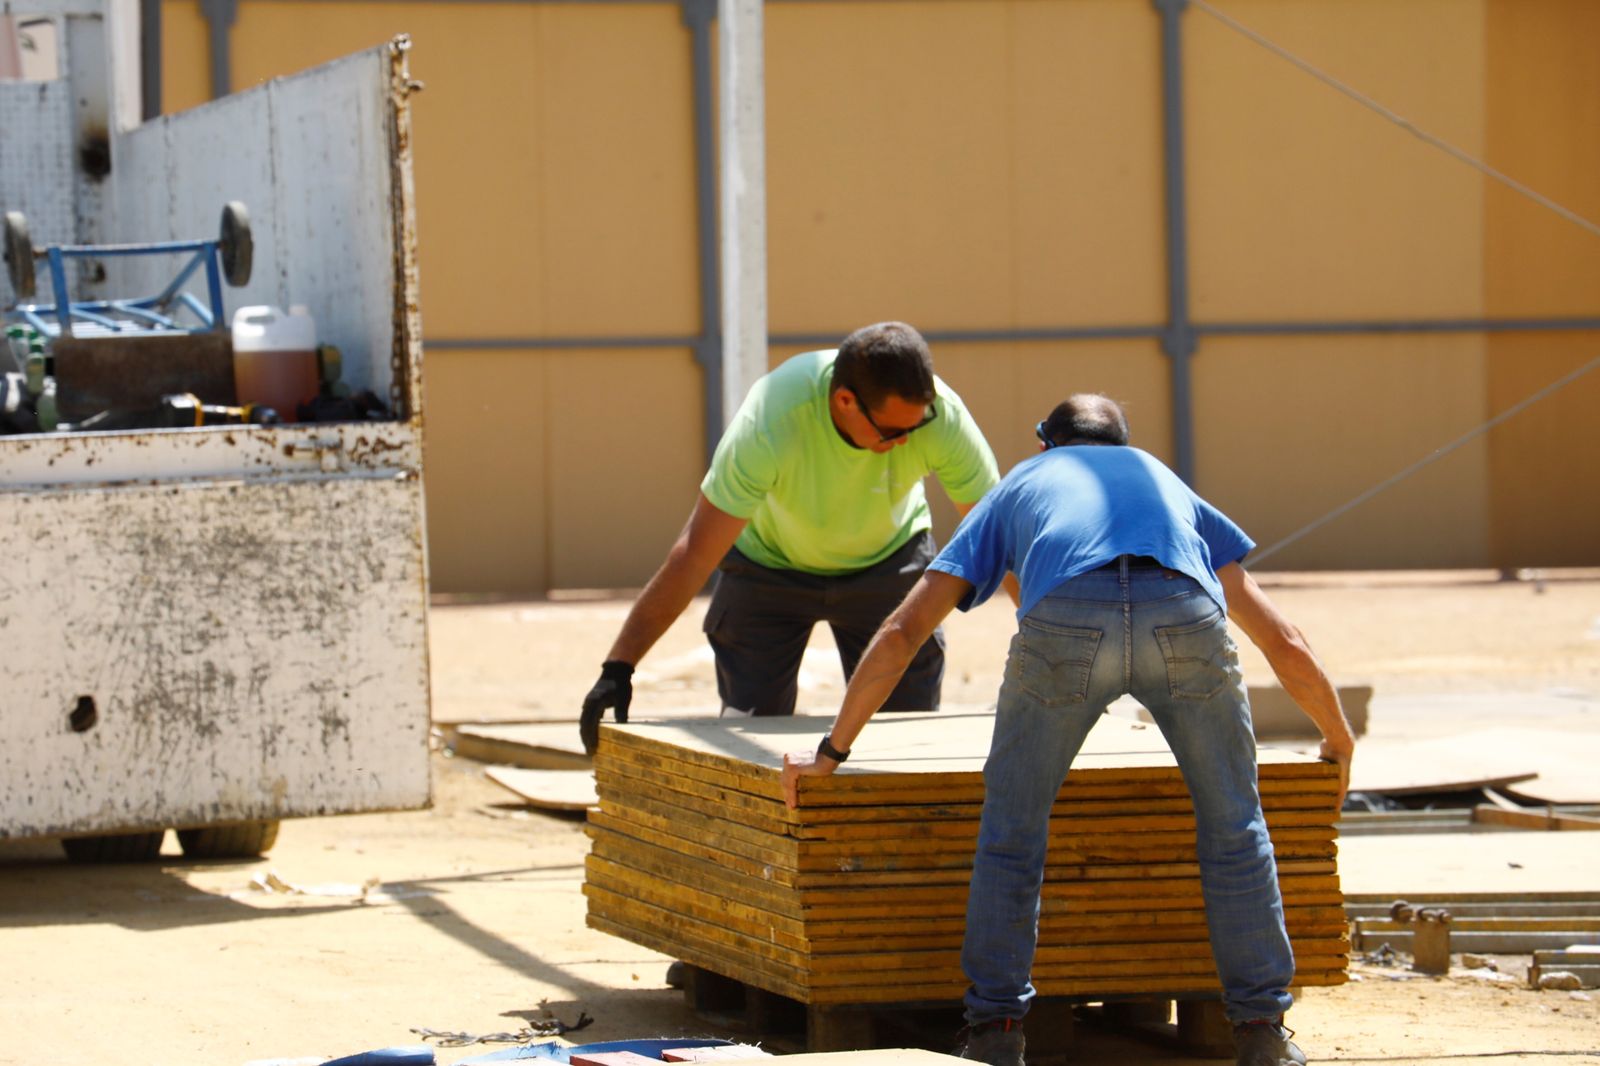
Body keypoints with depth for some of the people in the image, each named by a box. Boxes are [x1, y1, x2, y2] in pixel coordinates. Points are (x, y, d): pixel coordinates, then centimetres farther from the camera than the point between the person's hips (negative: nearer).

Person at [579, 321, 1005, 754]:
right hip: (770, 560, -2)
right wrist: (618, 668, -34)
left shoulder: (939, 412, -31)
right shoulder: (771, 423, -38)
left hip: (888, 557, 2)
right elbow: (695, 555, -33)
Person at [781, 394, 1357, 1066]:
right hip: (1186, 614, 1)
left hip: (1065, 622, -1)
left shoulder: (1018, 487, 40)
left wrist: (833, 751, 42)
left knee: (1013, 828, 18)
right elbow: (1283, 642, 41)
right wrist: (1339, 740, 55)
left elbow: (902, 632, 34)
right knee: (1233, 824, 19)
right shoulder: (1165, 481, 42)